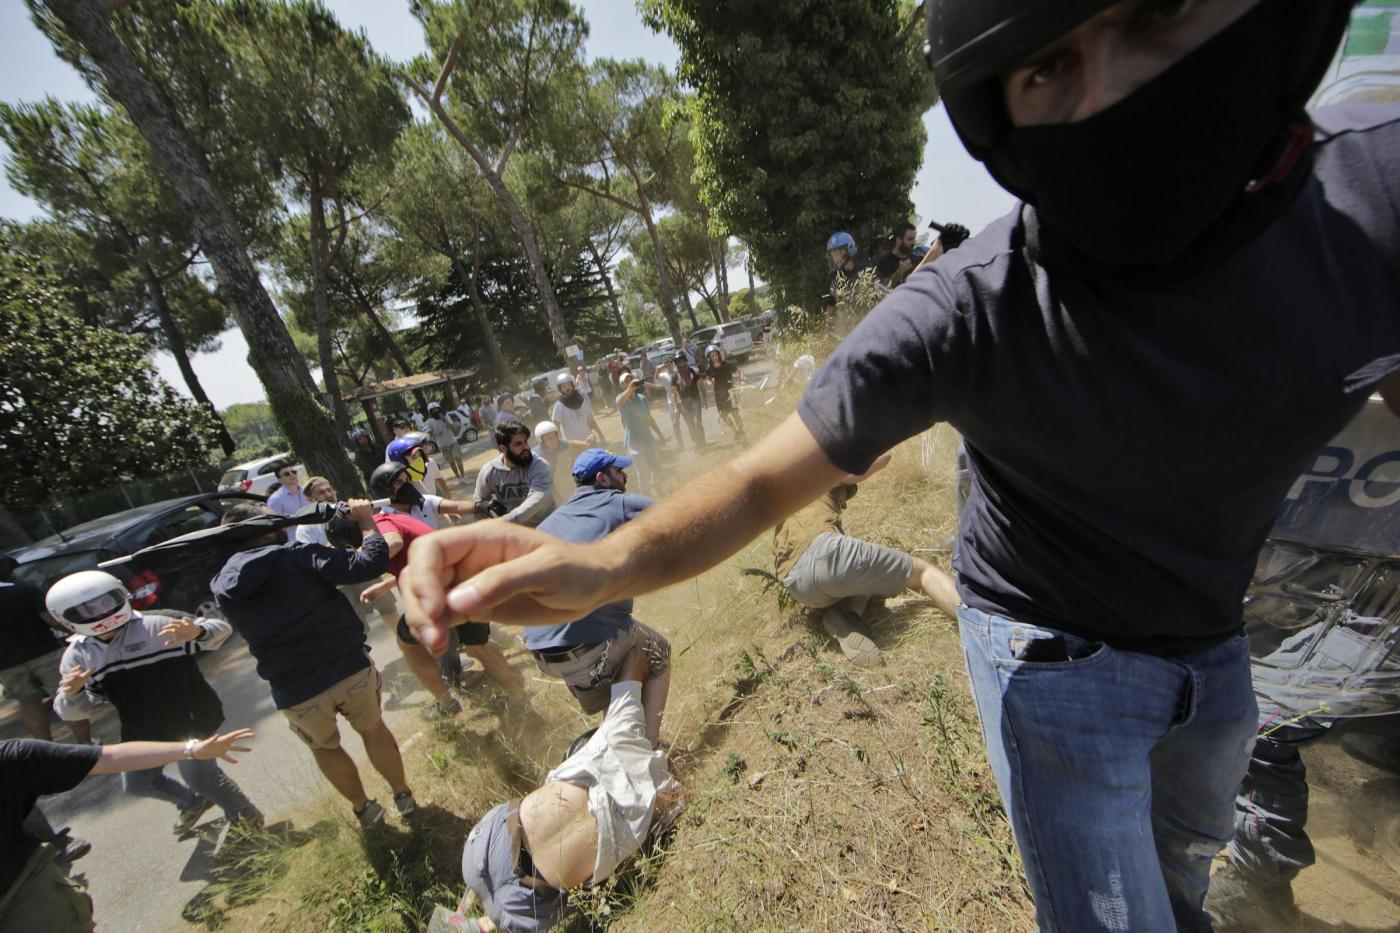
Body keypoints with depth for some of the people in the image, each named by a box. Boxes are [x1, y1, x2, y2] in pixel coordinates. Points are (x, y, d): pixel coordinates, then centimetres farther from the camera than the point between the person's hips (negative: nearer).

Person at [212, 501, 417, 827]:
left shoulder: (222, 587, 0)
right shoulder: (297, 555, -14)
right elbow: (370, 564, -24)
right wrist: (366, 521, -8)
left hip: (295, 694, 3)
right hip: (352, 670, -2)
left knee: (325, 747, 32)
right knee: (373, 729, 25)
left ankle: (364, 809, 45)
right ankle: (403, 796, 40)